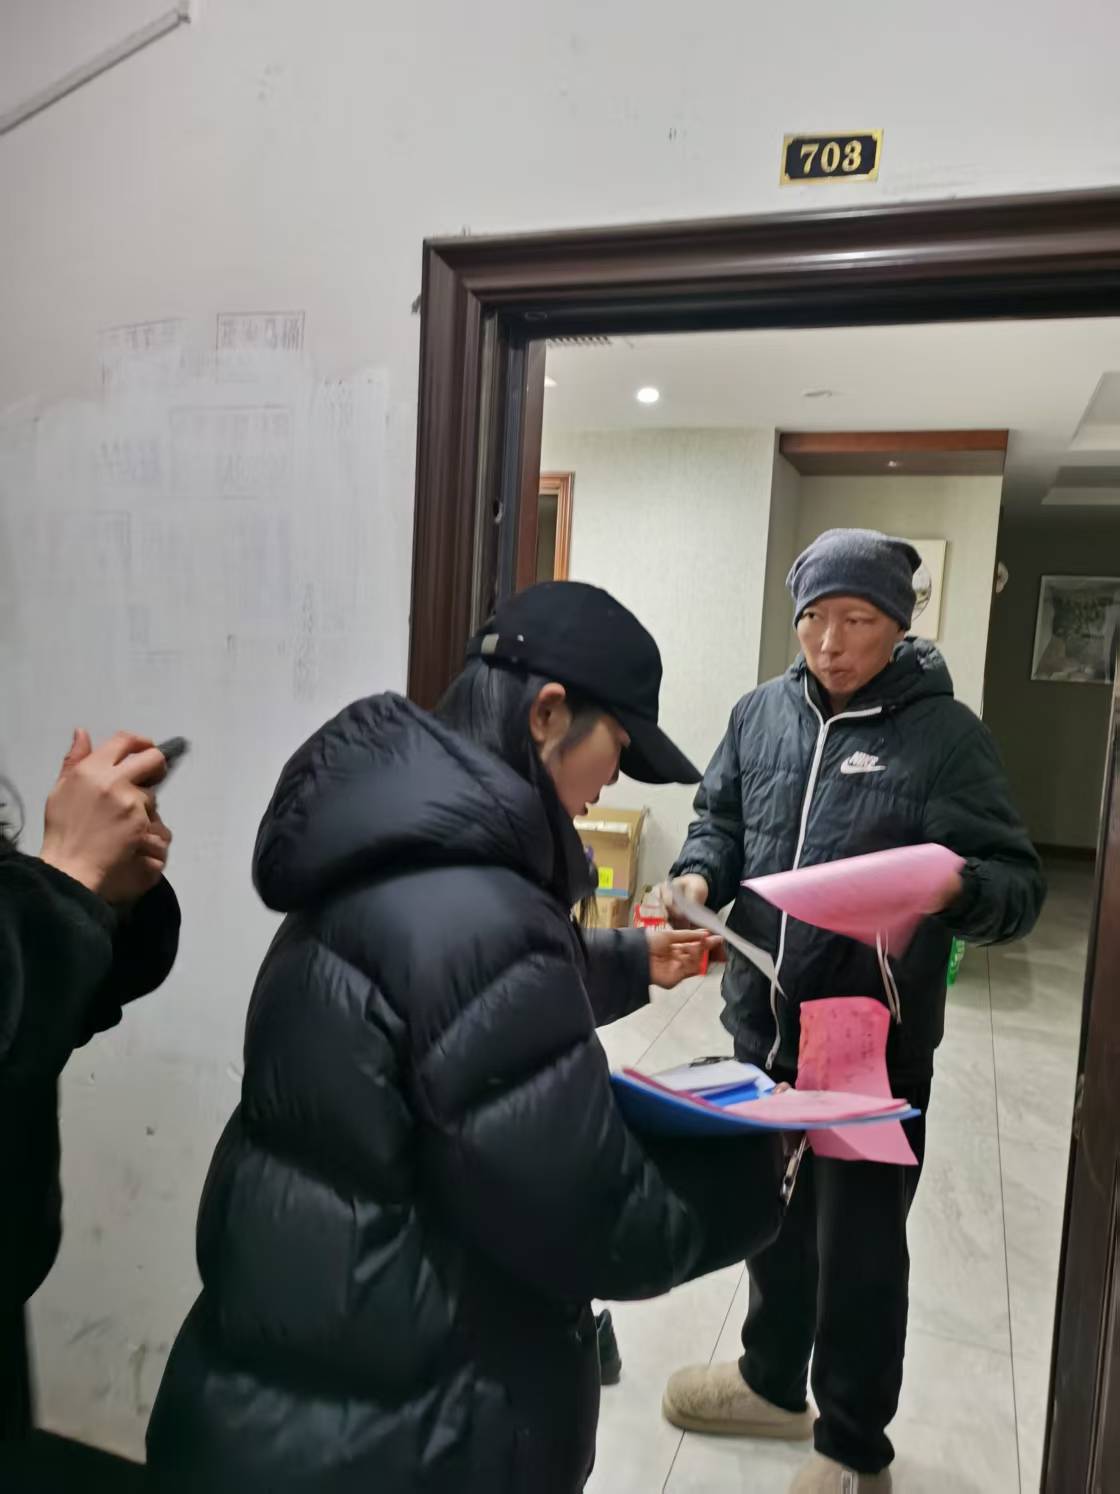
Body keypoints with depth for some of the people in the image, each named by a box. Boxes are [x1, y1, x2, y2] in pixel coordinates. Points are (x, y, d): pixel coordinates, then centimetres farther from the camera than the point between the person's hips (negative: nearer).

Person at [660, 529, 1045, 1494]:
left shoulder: (945, 733, -11)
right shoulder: (762, 713, 2)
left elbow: (1020, 887, -12)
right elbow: (721, 820, 12)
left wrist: (954, 888, -33)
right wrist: (701, 874, -9)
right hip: (763, 1022, 5)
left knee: (860, 1244, 13)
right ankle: (773, 1383, 49)